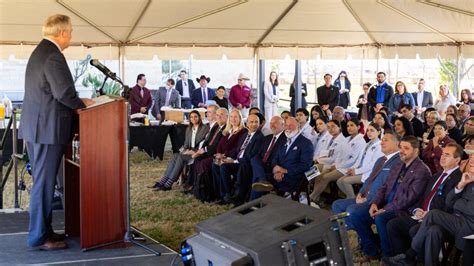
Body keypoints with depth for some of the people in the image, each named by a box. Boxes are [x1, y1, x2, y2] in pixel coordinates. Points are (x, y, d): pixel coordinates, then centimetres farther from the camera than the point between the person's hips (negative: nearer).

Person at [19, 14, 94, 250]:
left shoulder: (39, 52, 15)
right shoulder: (53, 56, -17)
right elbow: (63, 92, -24)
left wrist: (74, 103, 12)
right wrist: (81, 104, -6)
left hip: (35, 126, 10)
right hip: (47, 128, -10)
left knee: (42, 181, 16)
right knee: (44, 183, -4)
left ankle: (43, 229, 24)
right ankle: (39, 237, 3)